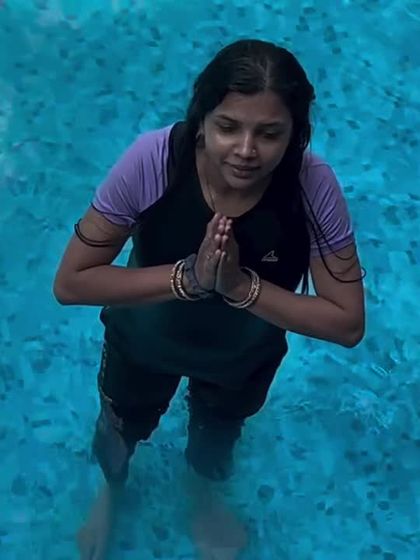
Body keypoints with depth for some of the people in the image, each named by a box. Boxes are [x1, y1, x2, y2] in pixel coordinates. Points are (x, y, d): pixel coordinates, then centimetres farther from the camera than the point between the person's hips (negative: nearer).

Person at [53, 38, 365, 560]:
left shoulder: (313, 186, -34)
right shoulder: (152, 160, -36)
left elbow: (348, 323, -27)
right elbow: (70, 283, -29)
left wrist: (242, 286, -39)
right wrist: (188, 277, -41)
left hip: (245, 358, 1)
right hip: (144, 344, 0)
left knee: (217, 440, 33)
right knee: (121, 430, 30)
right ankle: (111, 490, 69)